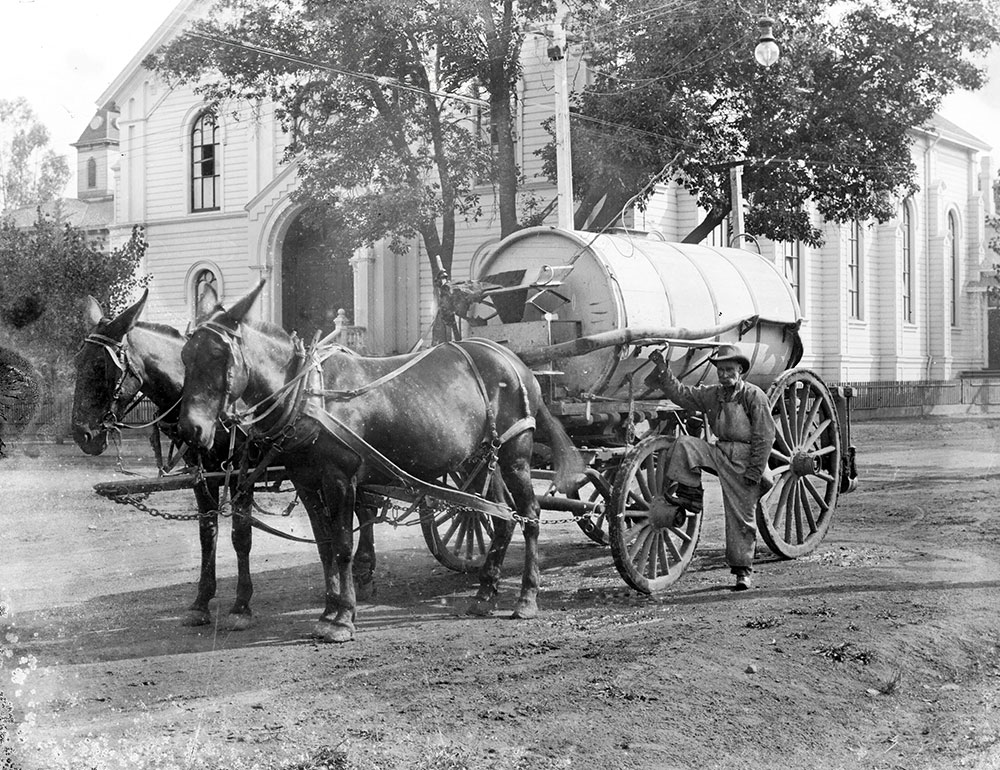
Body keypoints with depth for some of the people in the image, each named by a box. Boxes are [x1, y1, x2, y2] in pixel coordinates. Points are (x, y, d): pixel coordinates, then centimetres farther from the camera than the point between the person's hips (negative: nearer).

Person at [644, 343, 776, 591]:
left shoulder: (754, 396, -10)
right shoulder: (711, 395, 9)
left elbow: (765, 437, -12)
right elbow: (681, 394, 9)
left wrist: (754, 472, -14)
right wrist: (663, 372, -1)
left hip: (744, 461, -5)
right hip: (720, 453, 5)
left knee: (741, 517, -3)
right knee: (684, 444, -15)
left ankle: (743, 571, 8)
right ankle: (690, 495, -8)